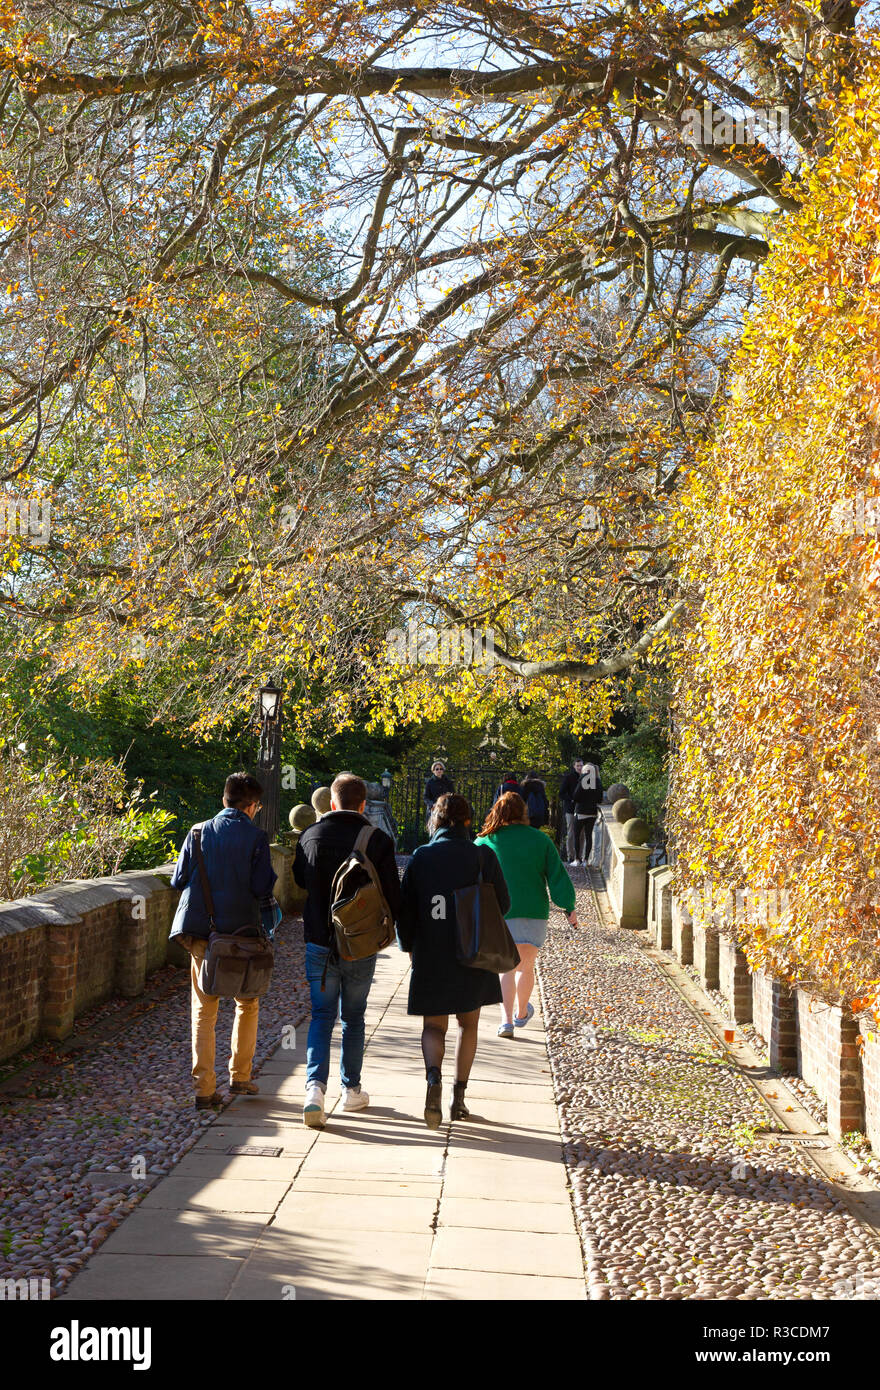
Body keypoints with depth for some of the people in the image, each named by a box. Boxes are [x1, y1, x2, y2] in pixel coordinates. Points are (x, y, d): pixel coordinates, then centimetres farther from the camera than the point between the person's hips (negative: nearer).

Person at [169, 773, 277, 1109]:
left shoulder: (199, 832, 3)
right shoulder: (255, 836, -6)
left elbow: (178, 880, 5)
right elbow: (262, 888, -11)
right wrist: (274, 882, 11)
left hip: (200, 932, 2)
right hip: (241, 931, -2)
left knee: (204, 1010, 7)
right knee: (247, 1004, 19)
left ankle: (204, 1087, 2)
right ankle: (240, 1076, 23)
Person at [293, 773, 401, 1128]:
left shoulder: (310, 836, -3)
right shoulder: (378, 840, -10)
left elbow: (299, 880, 15)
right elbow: (393, 896, -7)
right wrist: (384, 923, 13)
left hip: (319, 944, 1)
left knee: (321, 1017, 9)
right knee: (353, 1019, 15)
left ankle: (316, 1086, -10)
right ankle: (351, 1090, 23)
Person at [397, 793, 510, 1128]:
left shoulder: (420, 858, -5)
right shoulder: (483, 856, -7)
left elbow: (405, 909, -2)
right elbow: (503, 904, 1)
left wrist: (408, 946, 14)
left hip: (430, 957, 0)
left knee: (433, 1026, 10)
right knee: (468, 1023, 18)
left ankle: (434, 1075, -19)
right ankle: (458, 1097, 17)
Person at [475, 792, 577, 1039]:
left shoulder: (485, 842, 0)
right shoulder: (541, 840, 2)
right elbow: (557, 876, 1)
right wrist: (569, 907, 7)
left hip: (500, 912, -1)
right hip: (534, 912, 1)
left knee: (508, 967, 2)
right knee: (526, 966, 16)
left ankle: (507, 1019, -12)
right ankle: (521, 1013, 33)